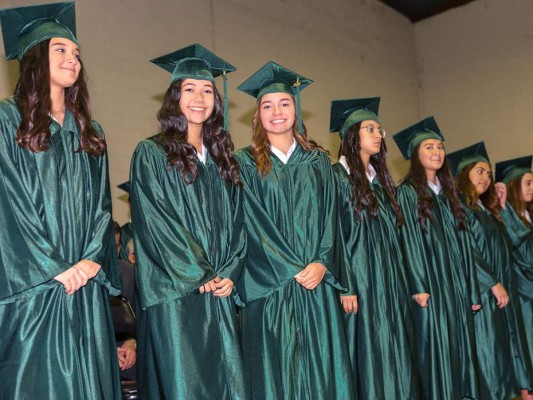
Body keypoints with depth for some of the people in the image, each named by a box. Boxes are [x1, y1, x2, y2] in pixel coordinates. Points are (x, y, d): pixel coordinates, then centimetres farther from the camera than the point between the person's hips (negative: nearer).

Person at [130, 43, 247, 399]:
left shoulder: (223, 159, 15)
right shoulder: (151, 153, 0)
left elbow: (236, 222, 11)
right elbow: (154, 221, -9)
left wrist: (229, 273, -4)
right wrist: (198, 275, -13)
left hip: (220, 290, 5)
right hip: (173, 293, -5)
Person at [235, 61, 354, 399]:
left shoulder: (318, 161, 13)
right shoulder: (246, 163, 4)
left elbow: (328, 215, 6)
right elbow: (254, 223, -4)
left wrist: (321, 263, -10)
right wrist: (293, 269, -12)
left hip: (319, 282, 3)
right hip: (270, 284, -2)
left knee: (322, 365, 2)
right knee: (277, 370, -2)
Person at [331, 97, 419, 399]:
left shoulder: (381, 179, 16)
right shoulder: (338, 176, -6)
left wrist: (400, 284, 13)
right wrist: (345, 286, -18)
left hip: (390, 283, 7)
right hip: (360, 282, -7)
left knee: (393, 351, 7)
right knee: (367, 353, -5)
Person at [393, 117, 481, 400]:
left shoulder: (448, 192, 16)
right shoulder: (407, 192, -2)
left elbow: (462, 242, 14)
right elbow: (409, 240, -10)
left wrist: (472, 289, 9)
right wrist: (418, 286, -19)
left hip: (456, 282, 6)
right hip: (430, 281, -6)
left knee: (460, 343, 8)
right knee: (435, 348, -5)